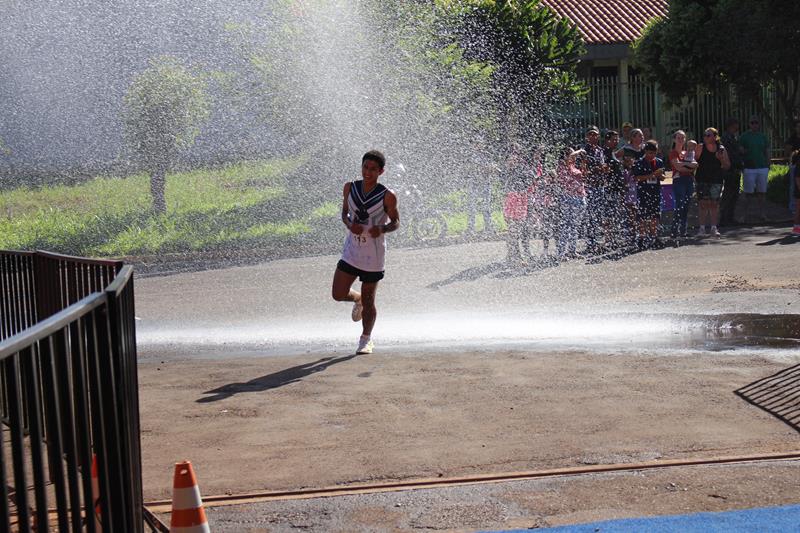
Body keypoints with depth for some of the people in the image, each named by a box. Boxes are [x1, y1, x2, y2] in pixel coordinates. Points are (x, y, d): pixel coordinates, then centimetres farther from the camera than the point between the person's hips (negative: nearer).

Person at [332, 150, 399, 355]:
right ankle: (357, 299, 34)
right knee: (338, 294, -2)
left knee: (368, 301, 5)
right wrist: (349, 224, -13)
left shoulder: (387, 196, -11)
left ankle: (366, 339, 25)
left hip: (373, 256, -3)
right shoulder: (350, 188, -1)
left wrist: (382, 229, -24)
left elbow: (396, 222, -2)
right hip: (351, 251, 3)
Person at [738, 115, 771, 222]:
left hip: (762, 168, 3)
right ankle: (745, 215, 0)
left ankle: (762, 214, 8)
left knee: (762, 192, 3)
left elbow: (767, 153, 16)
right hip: (749, 168, -3)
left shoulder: (763, 137, 13)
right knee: (748, 193, -5)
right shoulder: (744, 136, 3)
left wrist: (768, 166, 9)